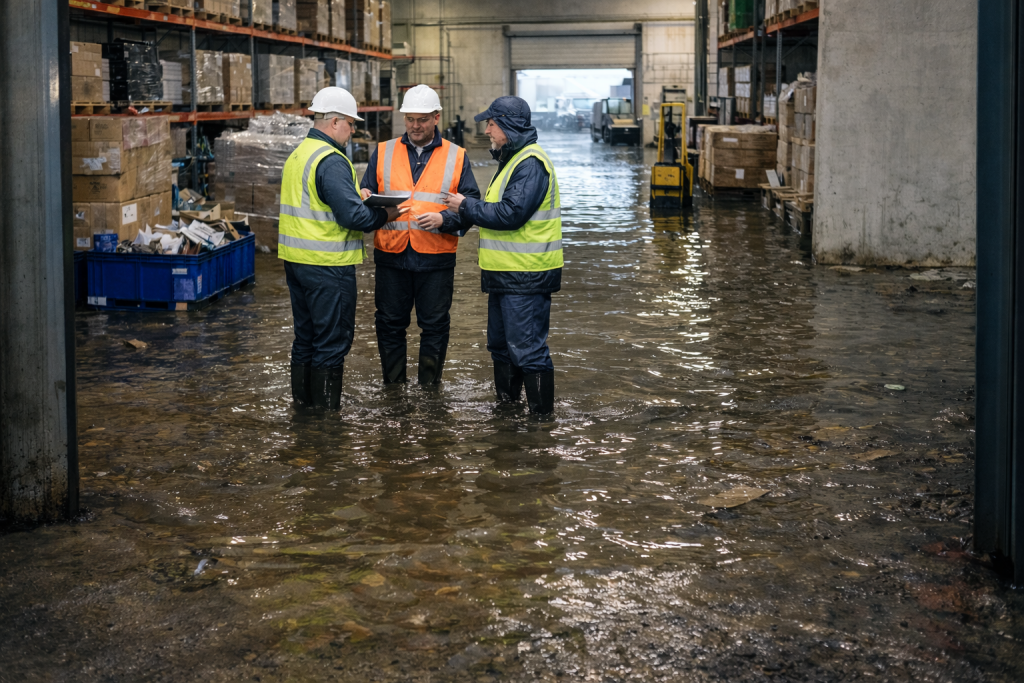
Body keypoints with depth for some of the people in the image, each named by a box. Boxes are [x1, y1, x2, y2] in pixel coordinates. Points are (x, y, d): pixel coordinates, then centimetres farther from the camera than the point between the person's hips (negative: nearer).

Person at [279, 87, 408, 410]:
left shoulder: (298, 154, 13)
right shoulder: (331, 161, -18)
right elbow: (352, 215, -24)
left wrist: (357, 197, 9)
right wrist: (386, 215, -9)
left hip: (296, 260, 10)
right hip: (327, 263, -10)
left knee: (306, 335, 18)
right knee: (333, 340, -1)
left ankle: (302, 401, 26)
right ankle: (325, 408, 3)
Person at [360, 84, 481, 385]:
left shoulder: (456, 157, 5)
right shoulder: (383, 152, 9)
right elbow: (366, 193, 11)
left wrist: (443, 220, -17)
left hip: (436, 258, -1)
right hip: (391, 256, 1)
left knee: (434, 326, 5)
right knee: (390, 324, 7)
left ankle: (429, 389, 18)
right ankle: (393, 388, 20)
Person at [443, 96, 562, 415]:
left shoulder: (531, 163, -16)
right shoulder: (512, 159, 18)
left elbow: (510, 214, -24)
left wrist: (466, 206, -13)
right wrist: (468, 210, 4)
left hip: (526, 278, -11)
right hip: (505, 274, 11)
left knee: (527, 349, -8)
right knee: (501, 345, 19)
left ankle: (542, 416, -2)